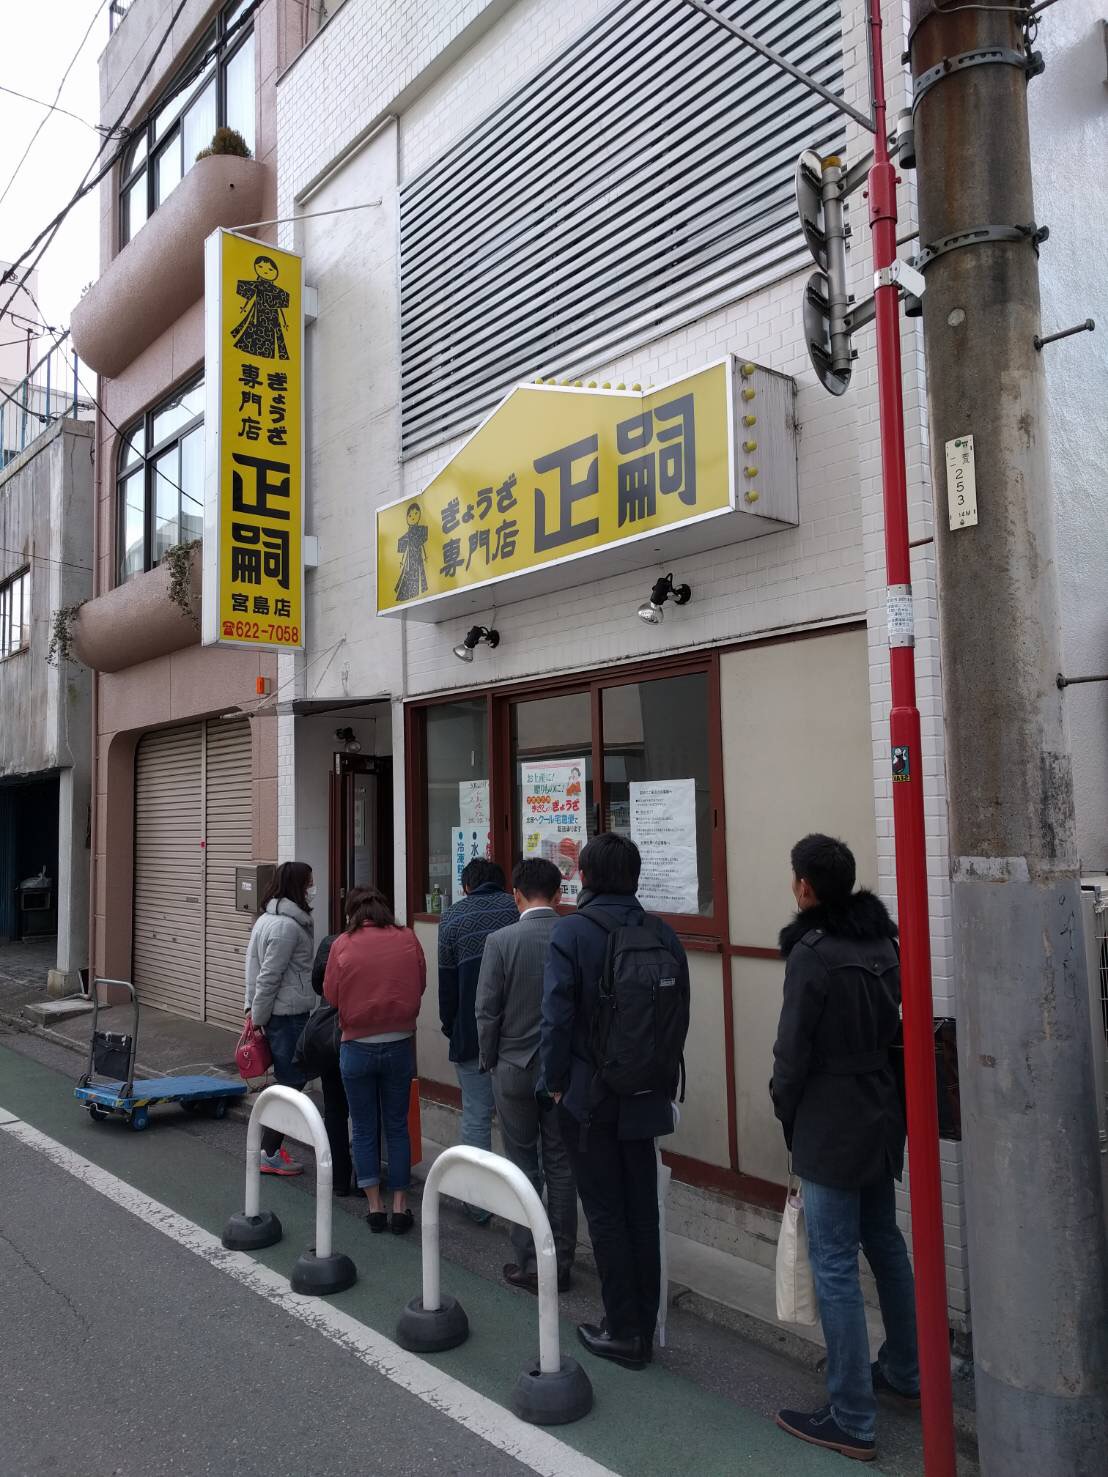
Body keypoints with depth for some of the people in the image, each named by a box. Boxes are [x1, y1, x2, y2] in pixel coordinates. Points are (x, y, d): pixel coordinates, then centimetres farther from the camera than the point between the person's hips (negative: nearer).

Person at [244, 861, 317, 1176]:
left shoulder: (266, 919, 12)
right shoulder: (288, 926, -19)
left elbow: (254, 967, 14)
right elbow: (269, 976, -19)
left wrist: (252, 1010, 15)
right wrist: (257, 1016, -11)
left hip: (275, 1014, 10)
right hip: (288, 1016, -10)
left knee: (289, 1081, 19)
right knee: (292, 1083, 0)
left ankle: (272, 1142, 28)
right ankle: (270, 1154, 8)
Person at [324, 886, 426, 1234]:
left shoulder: (343, 945, -9)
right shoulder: (408, 939, -5)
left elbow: (331, 996, -4)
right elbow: (421, 984, 5)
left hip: (357, 1046, -1)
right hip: (400, 1045, 1)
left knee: (364, 1129, 13)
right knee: (397, 1126, 14)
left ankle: (375, 1206, 17)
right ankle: (400, 1207, 17)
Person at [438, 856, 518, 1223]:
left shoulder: (453, 918, 0)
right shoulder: (518, 909, 2)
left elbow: (447, 982, -1)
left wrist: (450, 1028, 12)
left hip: (473, 1035, -1)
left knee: (476, 1118, 8)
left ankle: (478, 1203, 14)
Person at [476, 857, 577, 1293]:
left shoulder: (501, 941, -13)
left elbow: (487, 1011, -10)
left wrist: (490, 1061, 5)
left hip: (515, 1069, -2)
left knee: (523, 1167, 10)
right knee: (562, 1167, 12)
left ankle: (529, 1264, 16)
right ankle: (561, 1264, 21)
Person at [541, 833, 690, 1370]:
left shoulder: (572, 932, -14)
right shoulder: (663, 935, 0)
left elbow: (558, 1013, -17)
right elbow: (680, 1014, 3)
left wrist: (556, 1080, -3)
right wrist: (663, 1081, 12)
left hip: (589, 1096, -4)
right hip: (645, 1098, 5)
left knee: (606, 1214, 8)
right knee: (642, 1212, 15)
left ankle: (623, 1331, 17)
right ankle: (645, 1328, 25)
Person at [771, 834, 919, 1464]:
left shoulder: (812, 953, -20)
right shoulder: (881, 939, 2)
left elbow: (794, 1047, -15)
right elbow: (894, 1022, 7)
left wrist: (787, 1111, 1)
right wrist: (873, 1082, 14)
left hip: (830, 1124, -8)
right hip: (883, 1114, 8)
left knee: (836, 1267, 1)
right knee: (885, 1243, 22)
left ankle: (853, 1421, 9)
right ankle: (905, 1372, 39)